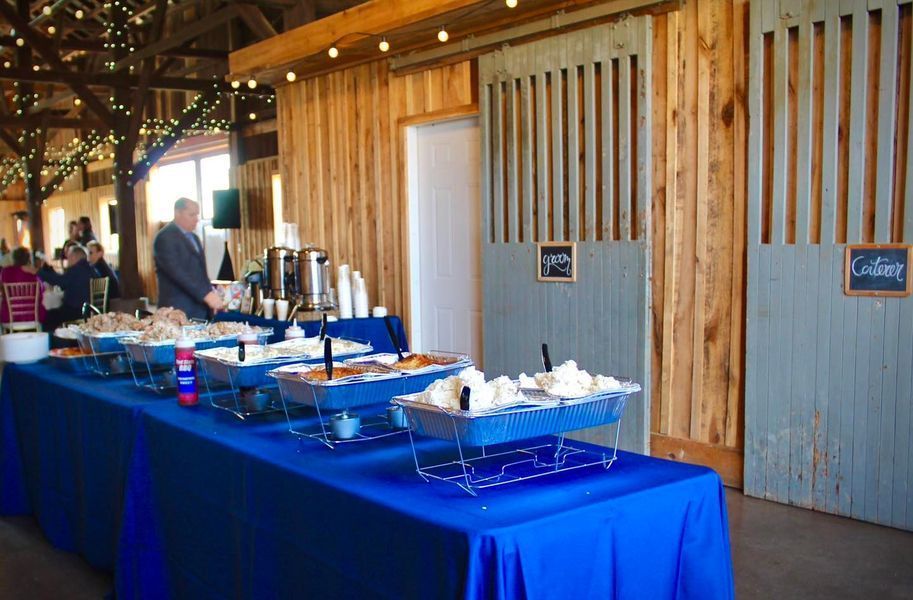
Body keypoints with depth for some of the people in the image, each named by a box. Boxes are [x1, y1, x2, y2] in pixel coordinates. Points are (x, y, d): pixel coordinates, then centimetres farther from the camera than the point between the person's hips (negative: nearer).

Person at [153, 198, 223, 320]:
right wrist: (206, 294, -24)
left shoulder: (193, 238, 18)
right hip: (180, 310, -7)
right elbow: (177, 272, -19)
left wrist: (210, 294, 8)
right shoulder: (165, 238, -9)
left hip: (201, 309, 7)